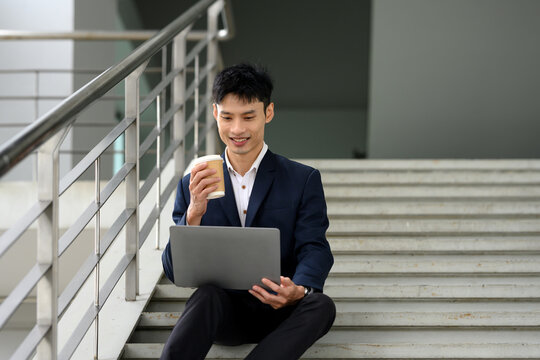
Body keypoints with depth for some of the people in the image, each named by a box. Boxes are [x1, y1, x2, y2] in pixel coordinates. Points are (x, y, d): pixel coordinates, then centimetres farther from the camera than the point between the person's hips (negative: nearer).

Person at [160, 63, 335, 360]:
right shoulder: (193, 186, 10)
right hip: (222, 313, 0)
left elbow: (314, 249, -4)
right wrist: (194, 213, -17)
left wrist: (299, 290, -29)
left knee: (321, 305, -33)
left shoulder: (304, 180, 8)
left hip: (279, 313, 0)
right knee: (207, 295, -34)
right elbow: (175, 271, 2)